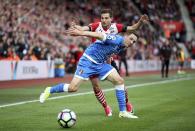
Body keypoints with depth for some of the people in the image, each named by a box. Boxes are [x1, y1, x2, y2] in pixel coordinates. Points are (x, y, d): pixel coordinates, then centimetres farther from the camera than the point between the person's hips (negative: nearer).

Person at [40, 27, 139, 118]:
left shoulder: (122, 46, 8)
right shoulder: (116, 39, -19)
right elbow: (99, 35, -32)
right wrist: (81, 33, -44)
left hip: (100, 64, 9)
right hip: (88, 61, -8)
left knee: (119, 81, -4)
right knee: (72, 88, -14)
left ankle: (123, 112, 2)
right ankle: (49, 90, 12)